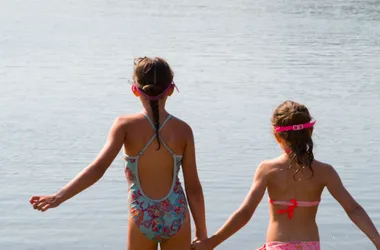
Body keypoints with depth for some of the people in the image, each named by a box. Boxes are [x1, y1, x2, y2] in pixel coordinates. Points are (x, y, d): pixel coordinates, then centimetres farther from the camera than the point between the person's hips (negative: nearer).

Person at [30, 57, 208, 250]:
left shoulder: (126, 125, -11)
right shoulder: (182, 130, -8)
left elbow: (98, 168, -23)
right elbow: (193, 188, -5)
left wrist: (59, 197, -26)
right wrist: (201, 232, 4)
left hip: (142, 219, -1)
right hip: (176, 218, 1)